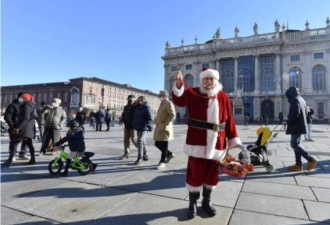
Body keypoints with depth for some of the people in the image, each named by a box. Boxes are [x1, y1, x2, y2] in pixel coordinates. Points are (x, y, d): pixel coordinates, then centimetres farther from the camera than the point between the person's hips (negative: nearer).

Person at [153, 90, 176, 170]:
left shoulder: (169, 103, -9)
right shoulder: (162, 103, 21)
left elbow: (172, 115, -18)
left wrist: (165, 125, -21)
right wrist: (157, 122, 15)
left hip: (165, 128, -9)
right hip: (159, 127, 9)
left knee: (164, 146, -2)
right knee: (157, 144, 11)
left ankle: (162, 162, 9)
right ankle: (170, 154, 28)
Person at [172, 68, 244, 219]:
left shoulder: (223, 97, 5)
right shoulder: (193, 93, 2)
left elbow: (229, 120, 5)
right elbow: (178, 100, -10)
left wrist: (234, 140, 4)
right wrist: (178, 83, -26)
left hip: (216, 143, 3)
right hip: (197, 142, -2)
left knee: (212, 173, 13)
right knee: (195, 172, 5)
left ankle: (206, 201, 34)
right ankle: (193, 203, 25)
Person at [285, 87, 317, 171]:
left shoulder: (294, 99, -12)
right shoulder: (301, 99, 18)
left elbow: (295, 113, -24)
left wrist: (288, 122, -14)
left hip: (296, 126, -10)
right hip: (300, 125, 10)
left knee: (294, 144, -6)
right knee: (296, 144, 10)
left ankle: (311, 159, -4)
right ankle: (298, 164, 12)